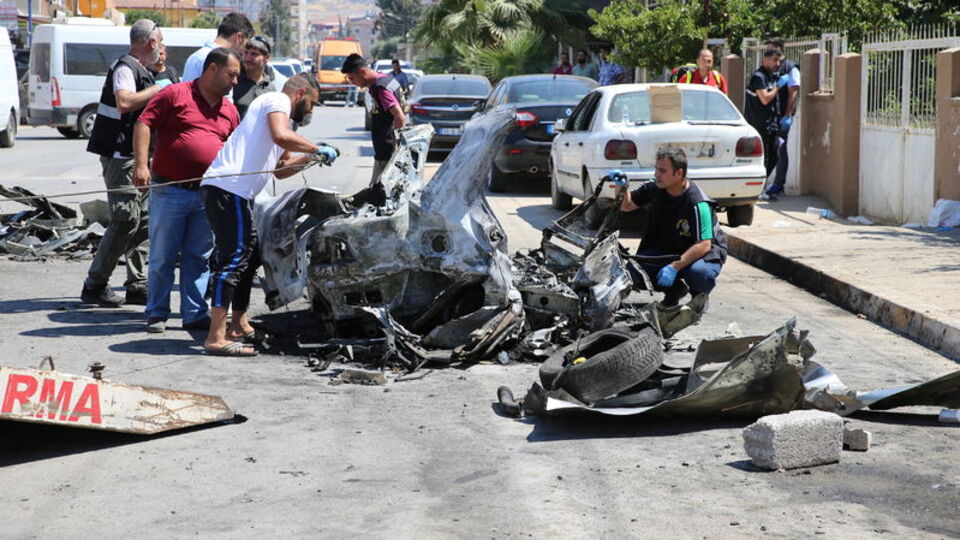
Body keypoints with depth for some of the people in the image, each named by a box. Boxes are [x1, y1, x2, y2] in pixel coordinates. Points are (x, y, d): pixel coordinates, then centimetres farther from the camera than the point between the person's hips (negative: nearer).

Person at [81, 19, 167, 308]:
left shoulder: (141, 70, 20)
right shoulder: (125, 67, -12)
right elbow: (125, 102, -31)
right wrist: (158, 88, -22)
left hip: (137, 156, 10)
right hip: (121, 156, -10)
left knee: (144, 219, 8)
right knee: (127, 219, -13)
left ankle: (137, 286, 11)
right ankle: (95, 285, -7)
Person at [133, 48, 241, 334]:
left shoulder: (230, 111, 14)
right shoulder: (175, 94, -4)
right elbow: (143, 124, -7)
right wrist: (141, 164, -17)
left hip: (208, 195, 5)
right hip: (169, 191, -5)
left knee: (199, 258, 9)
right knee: (162, 257, 3)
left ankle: (195, 314, 15)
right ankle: (157, 314, 12)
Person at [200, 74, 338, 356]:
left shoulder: (277, 110, 31)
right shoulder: (277, 101, 1)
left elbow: (280, 170, 38)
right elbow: (282, 136, -21)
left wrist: (310, 158, 27)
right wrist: (317, 149, -9)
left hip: (237, 193, 11)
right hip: (227, 188, -11)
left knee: (249, 256, 20)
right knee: (234, 256, -14)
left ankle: (239, 326, 30)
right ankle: (216, 338, -18)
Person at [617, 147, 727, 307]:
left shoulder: (697, 203, -27)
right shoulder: (655, 189, -6)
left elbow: (703, 244, -31)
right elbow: (626, 205, 8)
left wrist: (675, 267, -39)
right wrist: (622, 187, -14)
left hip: (703, 253, -5)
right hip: (666, 249, 6)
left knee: (699, 272, -40)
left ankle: (699, 295, -1)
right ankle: (674, 290, 8)